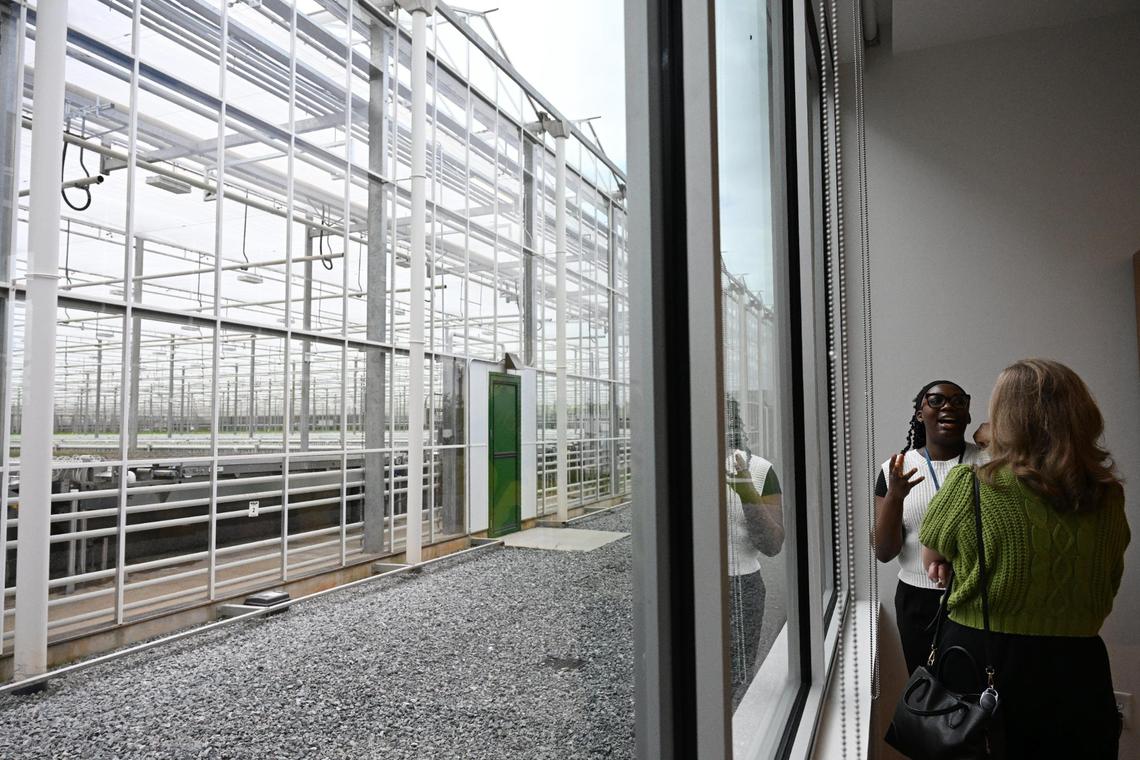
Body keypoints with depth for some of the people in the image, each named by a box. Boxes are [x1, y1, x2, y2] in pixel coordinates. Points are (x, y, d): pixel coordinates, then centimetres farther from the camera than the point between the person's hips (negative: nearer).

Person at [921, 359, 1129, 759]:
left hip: (981, 663, -3)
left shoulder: (968, 486, -18)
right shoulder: (1110, 495, -4)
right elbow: (1109, 585, 12)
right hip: (1079, 669, 3)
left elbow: (931, 561, -1)